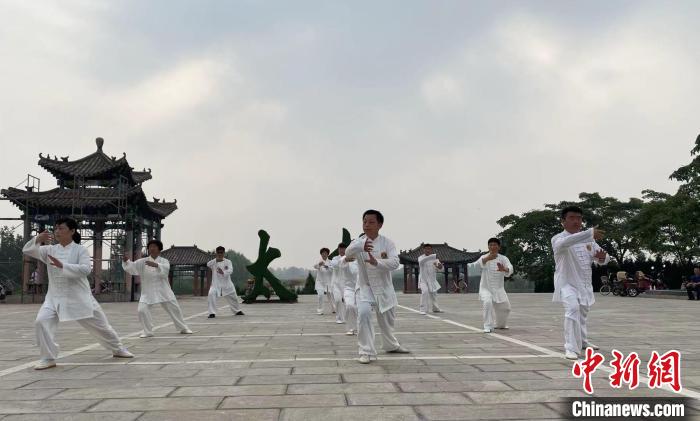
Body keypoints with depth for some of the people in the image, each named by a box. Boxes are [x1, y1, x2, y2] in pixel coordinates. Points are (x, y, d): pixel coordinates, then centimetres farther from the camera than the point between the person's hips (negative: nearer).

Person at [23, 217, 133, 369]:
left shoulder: (80, 249, -7)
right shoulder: (50, 250, 5)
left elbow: (86, 269, -21)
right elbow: (27, 250, -3)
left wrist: (62, 265, -31)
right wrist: (38, 239, -22)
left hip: (79, 297, -3)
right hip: (55, 297, 3)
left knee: (99, 325, 8)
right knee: (41, 321, -20)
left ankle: (118, 349, 30)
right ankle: (48, 359, -4)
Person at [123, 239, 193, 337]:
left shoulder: (164, 261, -3)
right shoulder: (143, 261, 1)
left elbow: (165, 269, -25)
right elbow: (131, 267, -10)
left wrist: (155, 265, -44)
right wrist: (126, 261, -30)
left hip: (163, 291, 0)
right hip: (148, 291, 0)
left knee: (174, 308, 7)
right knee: (142, 310, -15)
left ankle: (183, 328, 27)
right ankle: (147, 331, 6)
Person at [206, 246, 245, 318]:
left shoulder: (228, 262, 0)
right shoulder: (214, 262, 1)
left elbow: (230, 270, -17)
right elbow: (208, 264, -21)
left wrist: (223, 272, -37)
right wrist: (216, 260, -34)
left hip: (226, 284, 1)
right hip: (216, 284, -1)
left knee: (233, 297, 14)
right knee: (211, 294, -27)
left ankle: (237, 311, 39)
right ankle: (212, 313, -17)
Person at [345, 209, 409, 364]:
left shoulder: (387, 243, -9)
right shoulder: (359, 243, -9)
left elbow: (395, 263, -24)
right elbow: (348, 252, -32)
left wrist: (377, 262, -42)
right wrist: (361, 247, -53)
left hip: (384, 288, 2)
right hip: (365, 287, -2)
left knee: (387, 319, 19)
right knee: (363, 313, -27)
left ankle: (391, 345, 48)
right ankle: (366, 351, -14)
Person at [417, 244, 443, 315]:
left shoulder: (434, 258, 1)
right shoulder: (420, 257, -12)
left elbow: (440, 267, -7)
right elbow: (422, 261, -37)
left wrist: (438, 264, -33)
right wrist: (433, 256, -46)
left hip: (432, 279, 5)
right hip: (423, 279, -5)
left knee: (433, 293, 16)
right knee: (425, 292, -25)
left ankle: (435, 308, 37)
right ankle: (423, 309, -21)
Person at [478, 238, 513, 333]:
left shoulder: (503, 258, -3)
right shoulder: (485, 257, -8)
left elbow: (510, 269, -23)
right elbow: (480, 263, -33)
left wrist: (504, 269, -47)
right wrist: (487, 258, -56)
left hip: (499, 289, 3)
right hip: (486, 288, -3)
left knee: (505, 308, 14)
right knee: (487, 303, -29)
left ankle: (500, 324, 44)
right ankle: (488, 327, -20)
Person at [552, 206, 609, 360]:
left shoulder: (588, 239, 7)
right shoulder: (558, 239, -13)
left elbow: (603, 259, 8)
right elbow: (565, 243, -39)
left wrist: (602, 257, -18)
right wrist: (590, 233, -49)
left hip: (585, 283, 7)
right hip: (567, 283, -7)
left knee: (583, 313, 22)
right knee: (573, 309, -28)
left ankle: (582, 341, 46)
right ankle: (571, 348, -25)